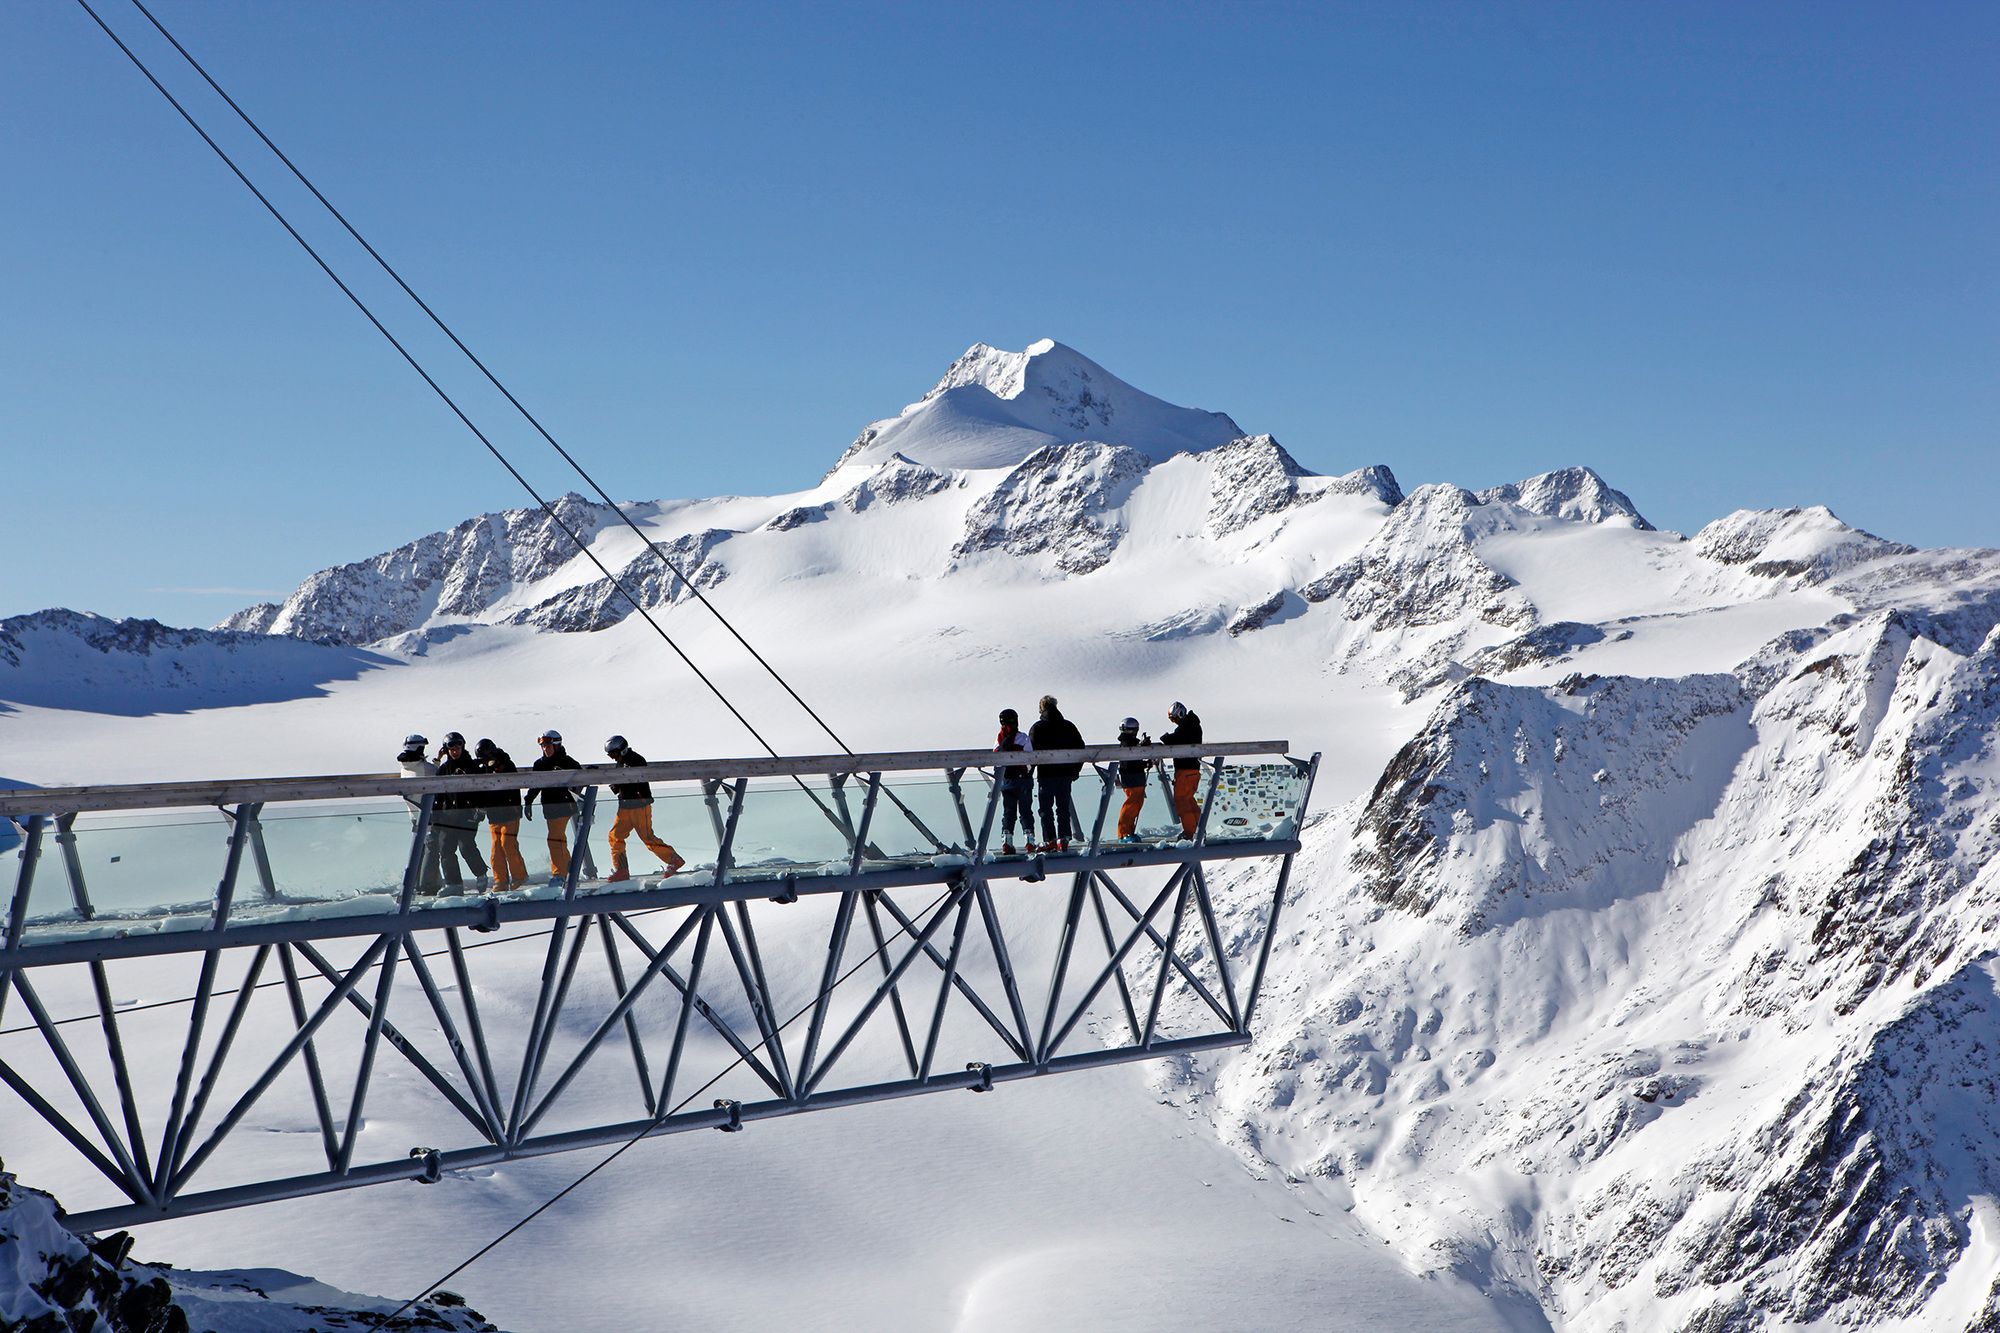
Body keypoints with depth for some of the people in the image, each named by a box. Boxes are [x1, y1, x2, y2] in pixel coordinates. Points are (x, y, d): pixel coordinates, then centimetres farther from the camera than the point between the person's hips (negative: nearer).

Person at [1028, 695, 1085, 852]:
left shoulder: (1037, 728, -5)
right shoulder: (1068, 726, 8)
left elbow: (1031, 751, -10)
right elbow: (1080, 748, 9)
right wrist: (1075, 770, 16)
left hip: (1046, 774, -4)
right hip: (1065, 773, 4)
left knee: (1046, 808, 2)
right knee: (1064, 807, 9)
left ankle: (1050, 840, -3)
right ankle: (1063, 840, 4)